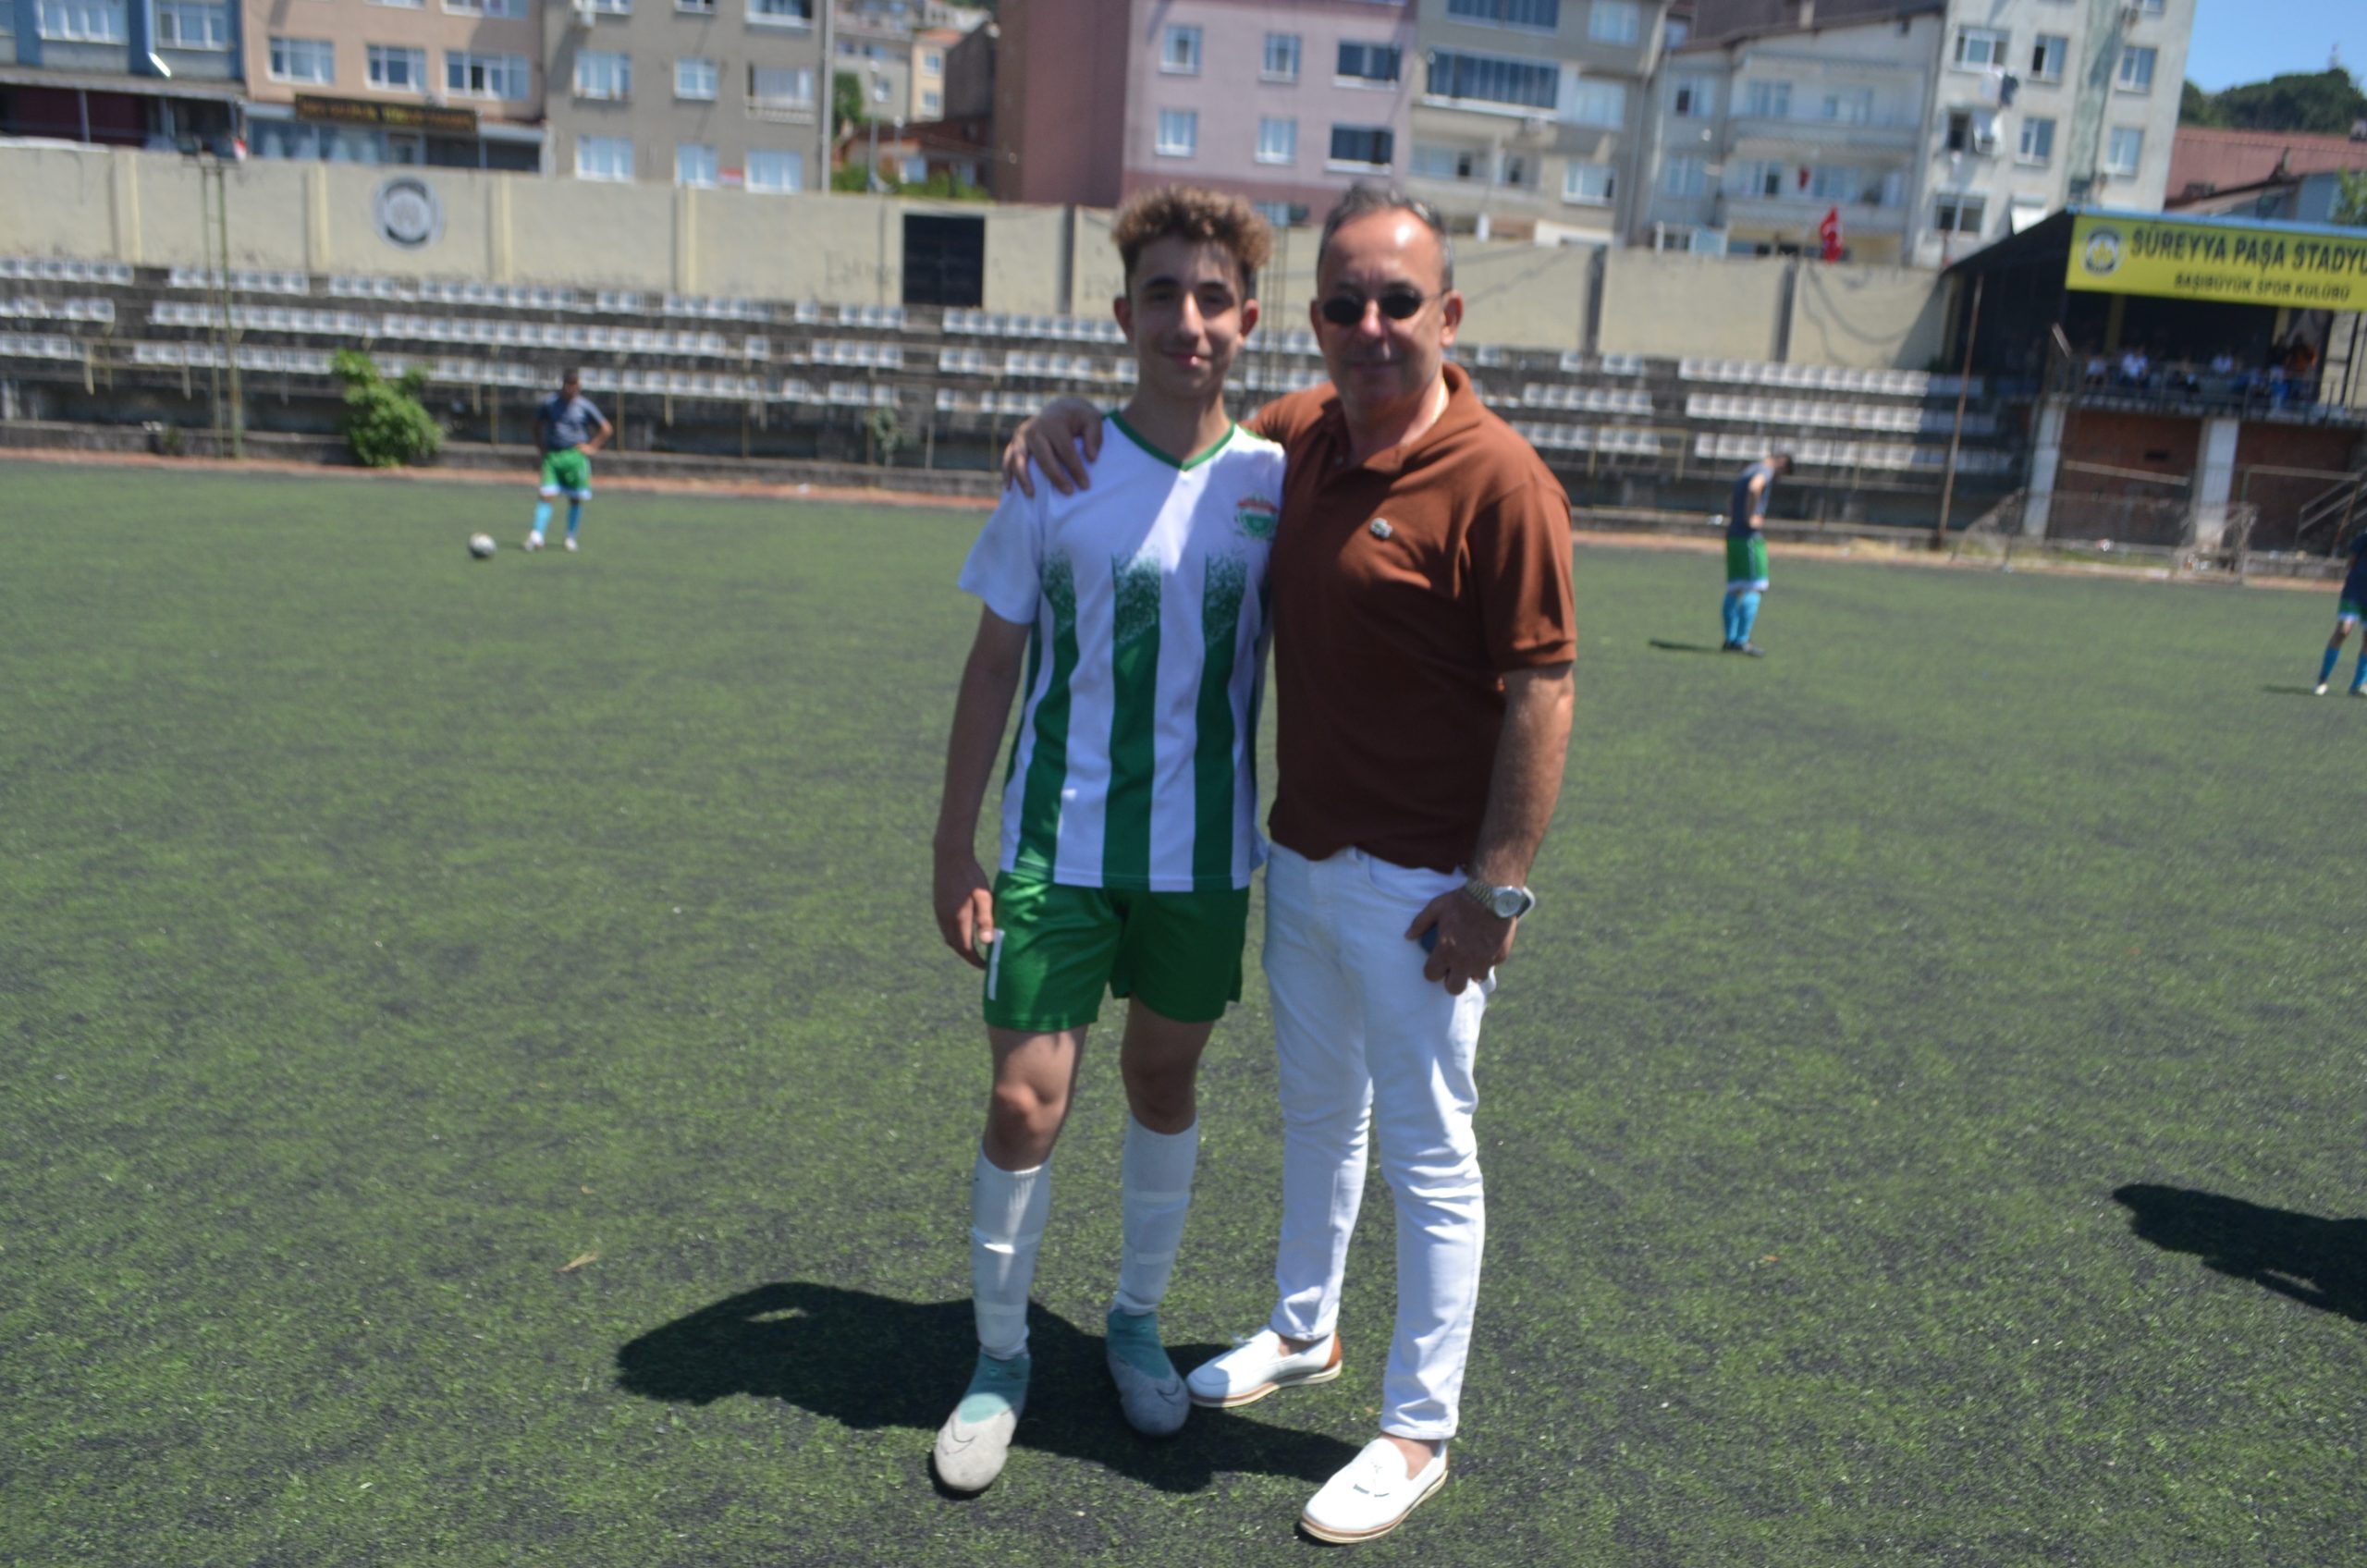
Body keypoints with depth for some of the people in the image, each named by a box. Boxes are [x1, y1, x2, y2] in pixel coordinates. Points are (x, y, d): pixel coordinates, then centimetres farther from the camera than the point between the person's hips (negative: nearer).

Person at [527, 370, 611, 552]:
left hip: (575, 456, 0)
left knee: (576, 499, 3)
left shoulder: (584, 406, 1)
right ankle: (537, 535, -17)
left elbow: (606, 429, 9)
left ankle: (571, 538, 17)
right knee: (547, 495, -12)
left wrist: (592, 447, 3)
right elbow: (537, 424, 21)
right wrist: (541, 446, 11)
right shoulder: (549, 402, 4)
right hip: (552, 455, 0)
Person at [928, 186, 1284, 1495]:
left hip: (1204, 853, 2)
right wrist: (955, 845, -3)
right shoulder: (1058, 471, -6)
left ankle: (1136, 1319, 37)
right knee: (1026, 1099, -1)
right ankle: (999, 1359, 22)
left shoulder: (1275, 483, -2)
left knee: (1165, 1082, 14)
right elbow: (996, 662, -1)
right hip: (1058, 845, -1)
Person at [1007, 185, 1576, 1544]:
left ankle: (1420, 1432, 24)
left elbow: (1542, 693, -19)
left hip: (1419, 884, -7)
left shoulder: (1498, 482, -19)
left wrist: (1498, 888, -20)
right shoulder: (1302, 434, 3)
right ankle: (1305, 1332, 45)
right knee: (1318, 1112, 24)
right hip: (1301, 857, 8)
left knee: (1429, 1153, 6)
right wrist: (1073, 415, 1)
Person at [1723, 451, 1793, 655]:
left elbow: (1730, 503, 32)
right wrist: (1750, 517, -21)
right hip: (1750, 537, -9)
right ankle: (1742, 641, -12)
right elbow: (1754, 488, -30)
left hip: (1733, 536, 9)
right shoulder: (1766, 470, -7)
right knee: (1755, 588, -8)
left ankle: (1730, 639, 14)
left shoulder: (1748, 471, 22)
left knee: (1734, 588, 11)